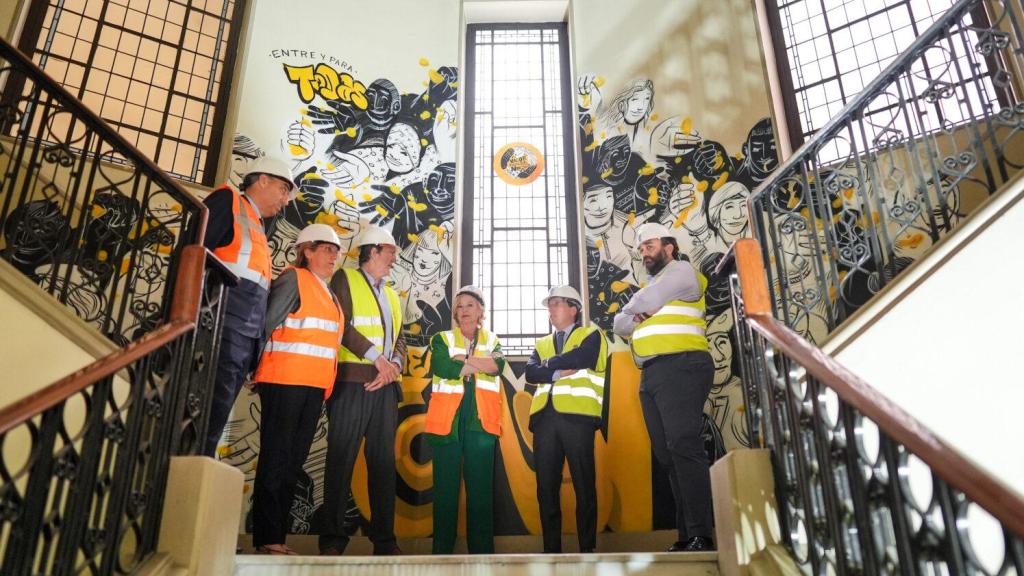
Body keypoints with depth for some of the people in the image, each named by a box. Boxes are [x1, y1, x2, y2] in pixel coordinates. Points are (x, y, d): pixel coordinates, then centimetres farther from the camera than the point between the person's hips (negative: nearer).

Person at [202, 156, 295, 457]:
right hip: (222, 331, -8)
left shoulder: (258, 229, 26)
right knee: (208, 419, -12)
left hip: (245, 341, 8)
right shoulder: (227, 200, 4)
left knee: (213, 422, 7)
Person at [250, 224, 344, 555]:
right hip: (285, 381, -8)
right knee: (275, 459, -4)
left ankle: (278, 537, 14)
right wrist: (257, 367, -8)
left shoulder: (329, 295, 21)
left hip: (314, 387, 8)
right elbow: (267, 322, -9)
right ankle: (267, 539, 1)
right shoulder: (294, 279, -4)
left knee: (293, 463, 9)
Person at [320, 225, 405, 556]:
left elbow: (399, 340, 16)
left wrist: (393, 367, -4)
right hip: (352, 382, -6)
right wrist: (377, 358, -11)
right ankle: (332, 539, 0)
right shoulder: (345, 279, 5)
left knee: (384, 461, 4)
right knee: (341, 460, -5)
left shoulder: (391, 294, 24)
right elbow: (342, 326, -8)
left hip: (385, 386, 6)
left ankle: (384, 540, 8)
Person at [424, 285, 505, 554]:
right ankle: (442, 549, 7)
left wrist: (463, 360, -10)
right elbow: (442, 367, -8)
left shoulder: (493, 340, 17)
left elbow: (498, 365, -5)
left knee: (481, 486, 1)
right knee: (446, 487, 0)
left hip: (481, 420, 1)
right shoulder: (442, 339, 13)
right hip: (448, 419, -1)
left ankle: (482, 549, 7)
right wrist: (480, 364, -5)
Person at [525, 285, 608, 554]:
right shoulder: (542, 344, 24)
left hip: (577, 415, -4)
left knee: (584, 485, -1)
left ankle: (588, 548, 7)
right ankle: (551, 549, 11)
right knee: (546, 486, 4)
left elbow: (580, 358, -11)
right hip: (545, 418, 5)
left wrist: (549, 364, 3)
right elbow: (530, 373, 6)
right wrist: (559, 372, -10)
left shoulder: (591, 335, 10)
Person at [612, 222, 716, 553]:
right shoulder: (650, 286, 29)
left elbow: (640, 306, -11)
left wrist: (634, 312, 11)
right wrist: (636, 319, -1)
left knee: (682, 447, -17)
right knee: (666, 454, 4)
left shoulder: (681, 270, 3)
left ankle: (701, 537, -17)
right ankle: (686, 536, 7)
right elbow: (620, 324, 21)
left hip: (680, 368, -9)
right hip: (651, 376, 9)